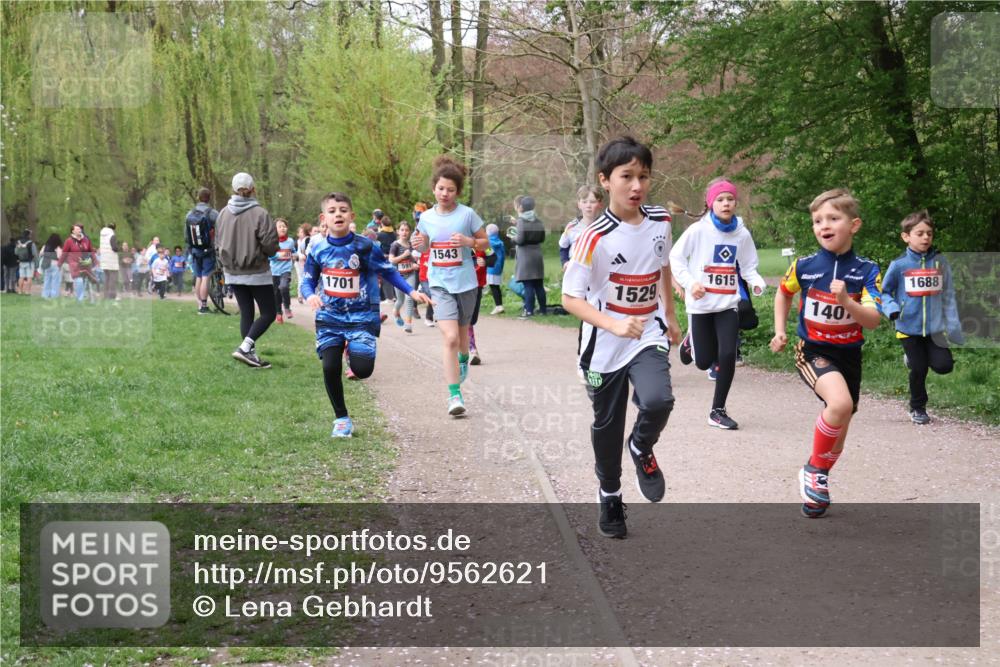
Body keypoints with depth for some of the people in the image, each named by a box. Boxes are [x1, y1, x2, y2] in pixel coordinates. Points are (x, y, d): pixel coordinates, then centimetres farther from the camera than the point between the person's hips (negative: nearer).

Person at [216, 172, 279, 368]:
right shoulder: (259, 213, -17)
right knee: (268, 313, 4)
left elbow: (218, 243, 9)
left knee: (246, 313, 12)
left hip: (232, 273, 5)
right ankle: (245, 348, -12)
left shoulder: (223, 213, 0)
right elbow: (270, 245, -16)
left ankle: (251, 354, 11)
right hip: (257, 272, -5)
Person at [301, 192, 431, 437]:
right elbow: (307, 281, 6)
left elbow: (388, 271, 1)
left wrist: (411, 291, -8)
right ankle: (341, 418, 10)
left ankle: (353, 351, 25)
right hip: (329, 317, 2)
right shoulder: (317, 250, -2)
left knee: (362, 369, -14)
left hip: (362, 316, -2)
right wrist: (310, 295, -16)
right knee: (330, 368, -12)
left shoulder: (365, 247, -9)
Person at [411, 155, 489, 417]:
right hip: (440, 284, 0)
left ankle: (464, 359, 55)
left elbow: (485, 243, 2)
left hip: (465, 282, 0)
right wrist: (419, 244, -6)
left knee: (462, 331, 18)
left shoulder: (467, 214, -7)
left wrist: (469, 241, -18)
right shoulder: (426, 217, 1)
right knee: (450, 337, -14)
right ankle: (454, 394, -10)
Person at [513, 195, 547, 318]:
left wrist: (513, 238, 5)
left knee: (528, 285, -6)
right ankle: (542, 309, 17)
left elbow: (520, 240, -17)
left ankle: (529, 310, -7)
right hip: (537, 255, 6)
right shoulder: (538, 221, 8)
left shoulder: (521, 220, -10)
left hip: (525, 256, -6)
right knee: (539, 284, 12)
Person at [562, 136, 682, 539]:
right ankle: (609, 496, 35)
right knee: (608, 425, 10)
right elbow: (570, 298, -20)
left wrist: (670, 316, 23)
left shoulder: (660, 222, -4)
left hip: (649, 336, 2)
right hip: (605, 345, -2)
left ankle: (642, 450, 9)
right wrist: (614, 325, -33)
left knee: (657, 401, -24)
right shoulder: (595, 238, -19)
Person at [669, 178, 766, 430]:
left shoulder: (742, 234, 0)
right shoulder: (698, 230, -9)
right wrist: (690, 283, -15)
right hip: (701, 304, -2)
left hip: (728, 304, 2)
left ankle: (718, 411, 5)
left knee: (727, 356, -11)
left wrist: (757, 282, -12)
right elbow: (675, 258, -3)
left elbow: (748, 266, 8)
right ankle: (690, 343, 41)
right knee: (704, 361, 4)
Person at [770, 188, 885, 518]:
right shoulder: (804, 266, -7)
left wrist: (846, 301, -31)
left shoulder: (866, 271, -9)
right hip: (813, 351, -3)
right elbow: (783, 293, 14)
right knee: (840, 403, -31)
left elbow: (873, 321, -15)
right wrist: (779, 330, 7)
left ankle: (817, 484, 38)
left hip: (849, 355, 3)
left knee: (838, 433, 11)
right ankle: (814, 469, -10)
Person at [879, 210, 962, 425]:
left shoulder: (940, 262, 0)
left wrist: (954, 327, 1)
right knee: (919, 370, 2)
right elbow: (884, 292, 4)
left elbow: (948, 296, 5)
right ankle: (917, 408, 27)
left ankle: (913, 357, 21)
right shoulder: (899, 265, -7)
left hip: (935, 328, 2)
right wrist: (891, 308, -17)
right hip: (909, 327, -2)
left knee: (944, 365, -11)